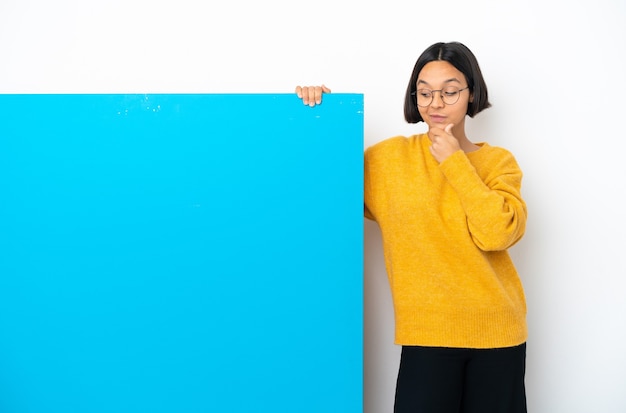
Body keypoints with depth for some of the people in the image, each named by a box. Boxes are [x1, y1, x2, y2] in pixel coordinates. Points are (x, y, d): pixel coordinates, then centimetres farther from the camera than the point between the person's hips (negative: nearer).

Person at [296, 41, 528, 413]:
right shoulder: (389, 158, 2)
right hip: (427, 334, -1)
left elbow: (497, 233, -13)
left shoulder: (498, 162, 2)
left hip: (496, 333, 1)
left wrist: (455, 162, -11)